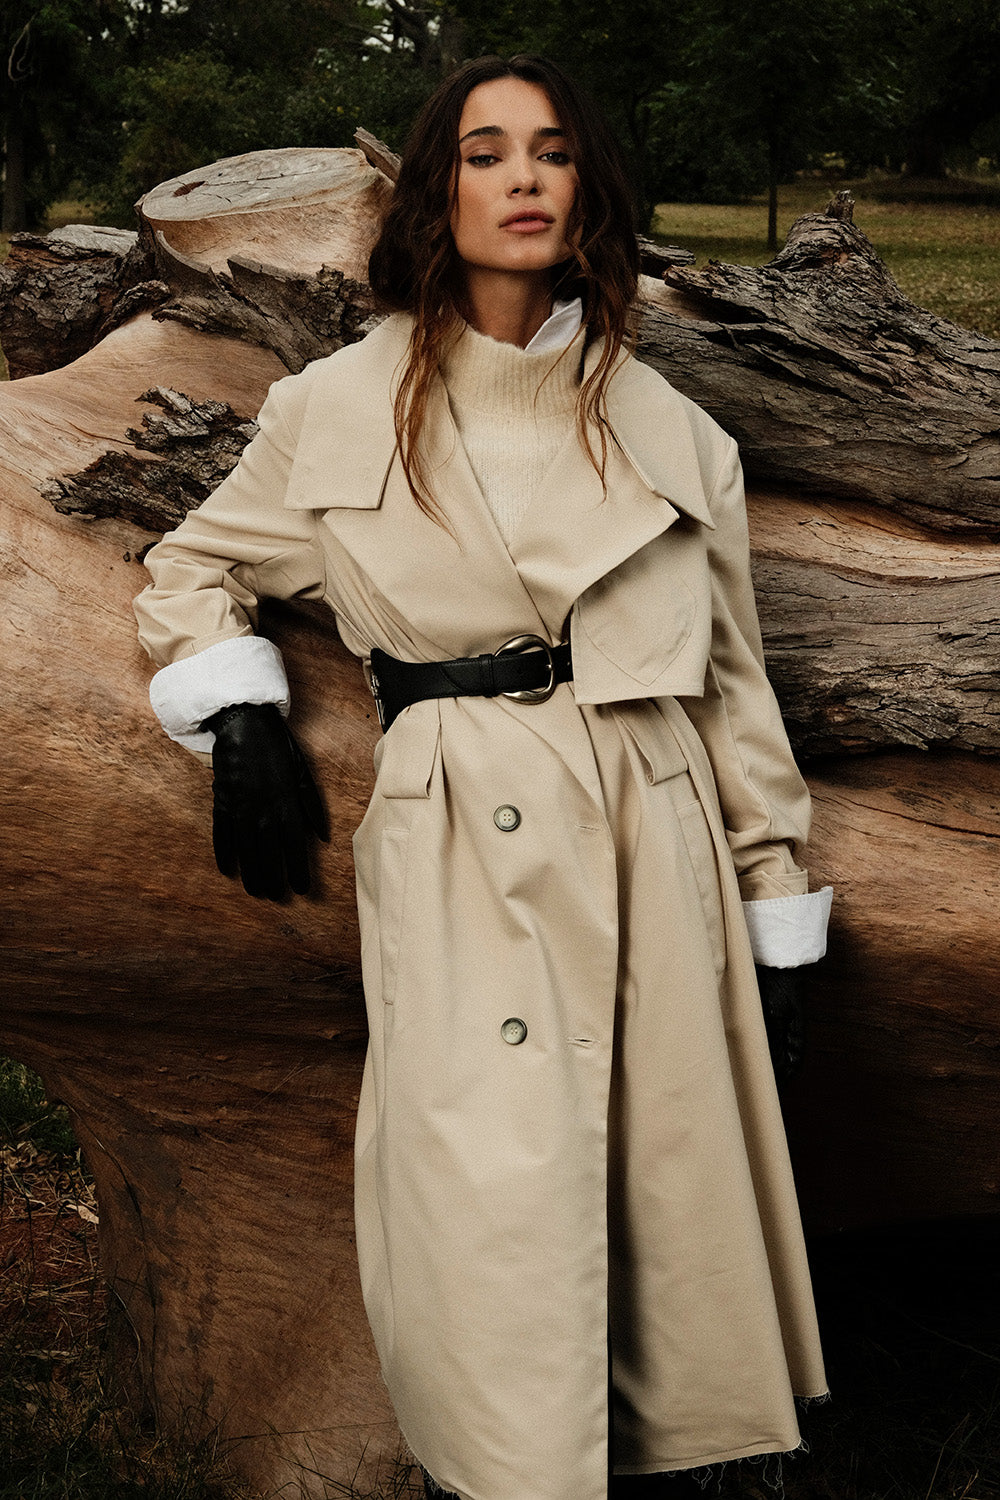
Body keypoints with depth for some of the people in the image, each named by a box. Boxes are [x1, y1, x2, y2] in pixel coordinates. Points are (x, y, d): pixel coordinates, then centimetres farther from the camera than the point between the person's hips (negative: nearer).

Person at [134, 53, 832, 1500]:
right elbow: (190, 573, 20)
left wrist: (775, 914, 12)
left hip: (655, 848, 3)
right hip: (461, 857, -2)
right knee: (500, 1230, -8)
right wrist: (241, 719, 2)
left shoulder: (667, 428, 11)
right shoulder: (342, 410, 7)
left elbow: (732, 679, 14)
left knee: (667, 1209, 5)